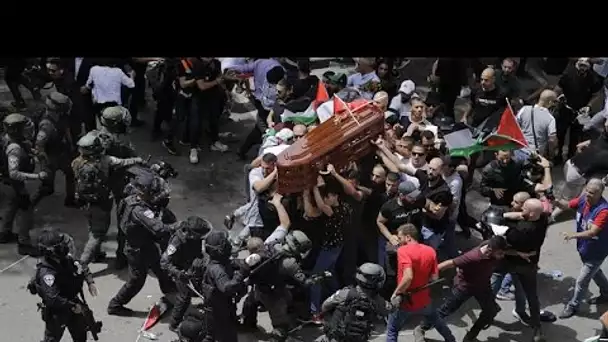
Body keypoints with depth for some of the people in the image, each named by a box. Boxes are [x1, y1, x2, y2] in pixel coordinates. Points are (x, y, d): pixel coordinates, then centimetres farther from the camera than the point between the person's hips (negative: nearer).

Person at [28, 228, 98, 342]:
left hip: (73, 303, 8)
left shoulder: (66, 259, -10)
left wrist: (90, 282, -6)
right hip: (56, 312, -8)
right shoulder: (46, 272, -35)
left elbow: (82, 269, 9)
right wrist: (72, 306, -31)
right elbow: (52, 299, -40)